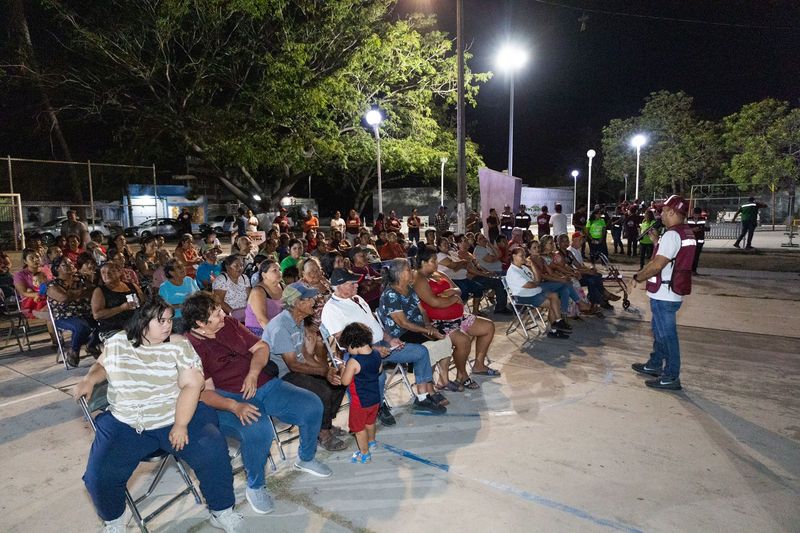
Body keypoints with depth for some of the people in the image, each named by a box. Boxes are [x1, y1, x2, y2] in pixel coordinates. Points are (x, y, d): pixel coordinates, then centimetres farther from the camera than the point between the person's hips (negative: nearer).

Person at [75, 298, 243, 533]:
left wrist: (181, 425, -20)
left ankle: (222, 512, 1)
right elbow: (102, 365, 25)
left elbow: (191, 385, -12)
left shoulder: (179, 345, -5)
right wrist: (89, 380, 2)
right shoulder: (117, 342, 5)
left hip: (178, 417, -2)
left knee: (212, 451, -22)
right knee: (99, 476, -15)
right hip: (125, 425, 3)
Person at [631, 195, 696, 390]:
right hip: (672, 291, 11)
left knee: (667, 334, -2)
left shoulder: (672, 234, -21)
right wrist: (657, 241, 13)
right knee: (659, 330, 22)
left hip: (664, 294, -11)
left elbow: (657, 265, -23)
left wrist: (638, 277, -11)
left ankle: (671, 377, 7)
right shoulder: (687, 232, 12)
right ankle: (655, 365, 37)